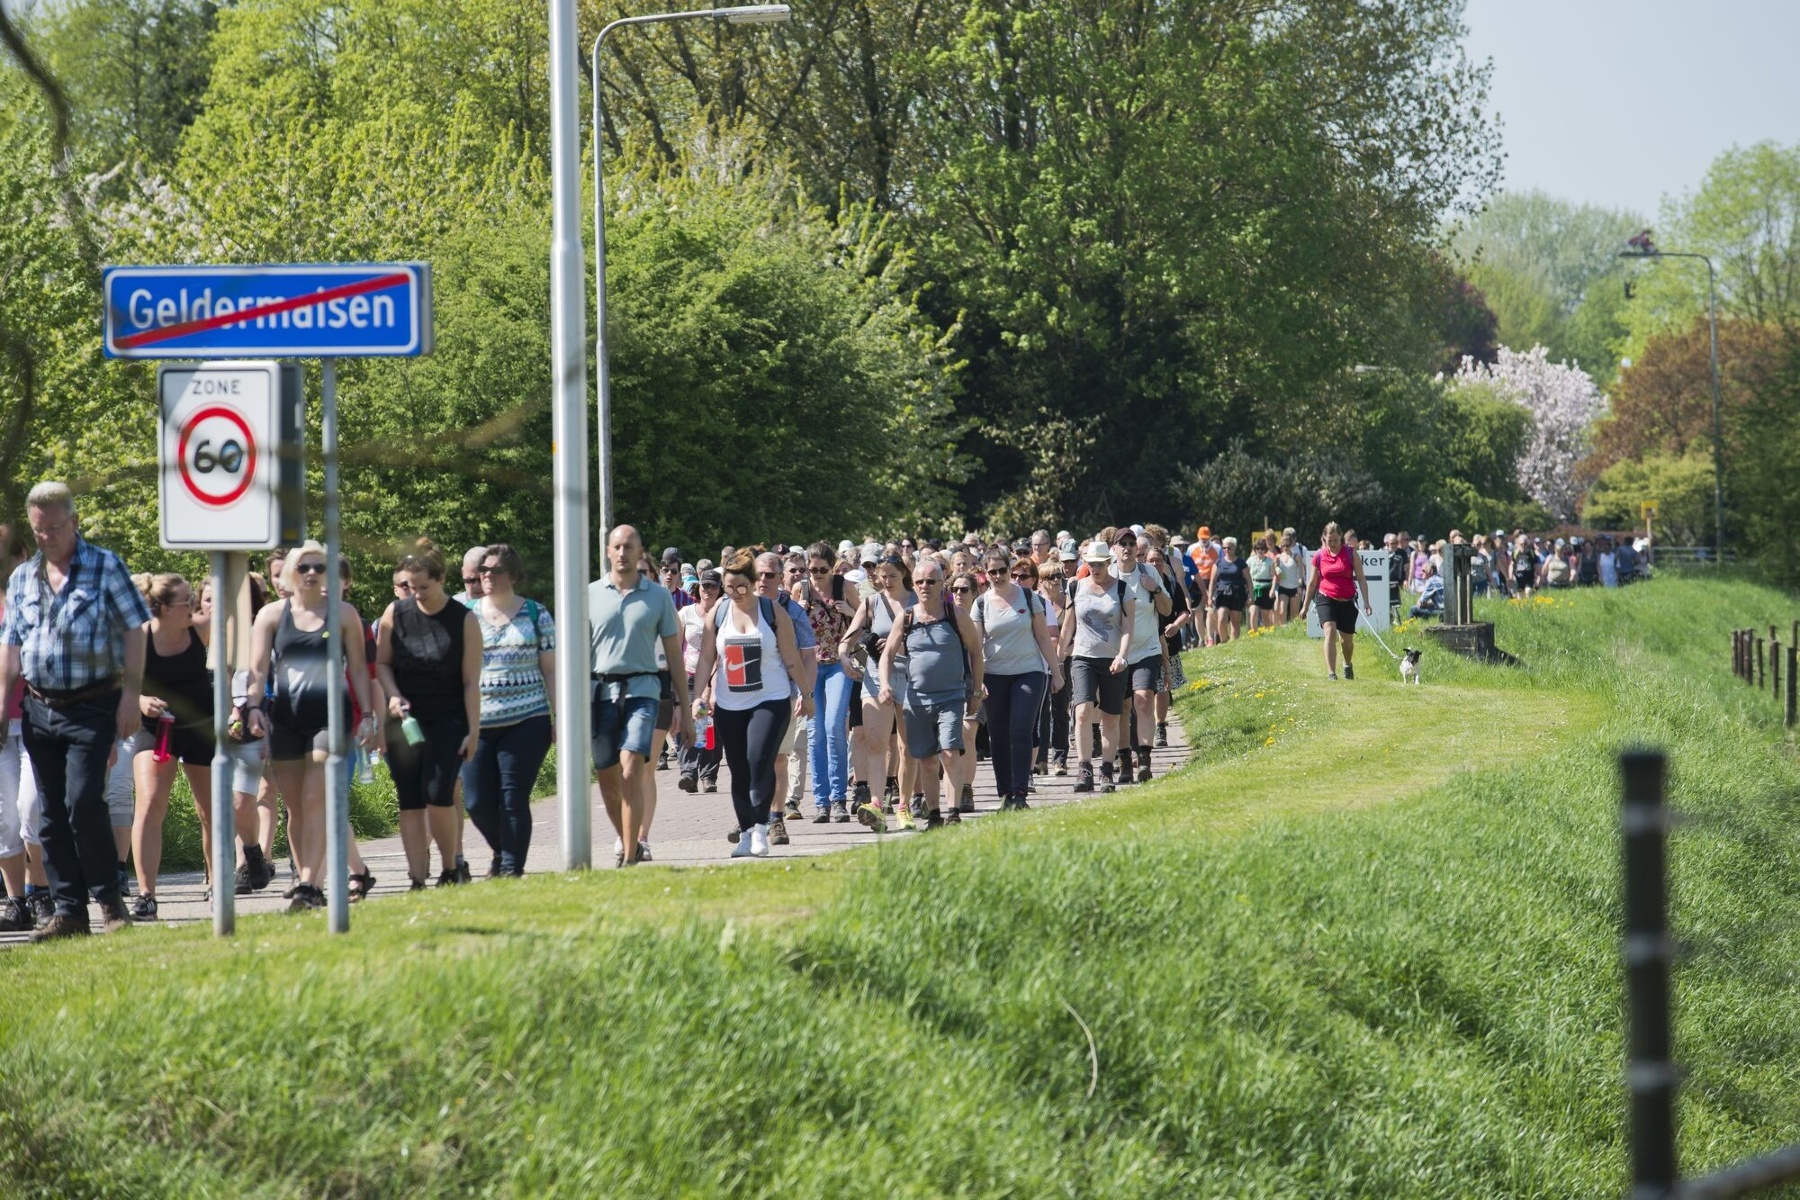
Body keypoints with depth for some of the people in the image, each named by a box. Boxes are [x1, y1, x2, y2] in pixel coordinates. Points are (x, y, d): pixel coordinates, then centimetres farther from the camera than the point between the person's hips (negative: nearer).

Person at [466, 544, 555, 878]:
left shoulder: (535, 614, 6)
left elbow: (550, 671, 7)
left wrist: (558, 716, 0)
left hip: (526, 722, -2)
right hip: (478, 724, 2)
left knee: (513, 799, -8)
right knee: (478, 803, 0)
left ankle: (511, 869, 0)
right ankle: (502, 853, 26)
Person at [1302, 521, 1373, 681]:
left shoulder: (1351, 553, -4)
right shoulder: (1319, 556, 0)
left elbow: (1361, 579, -2)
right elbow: (1312, 582, 10)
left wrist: (1366, 602, -9)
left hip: (1347, 602, 1)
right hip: (1326, 599, -1)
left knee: (1347, 639, 11)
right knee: (1330, 631, -21)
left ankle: (1348, 665, 42)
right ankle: (1331, 673, -24)